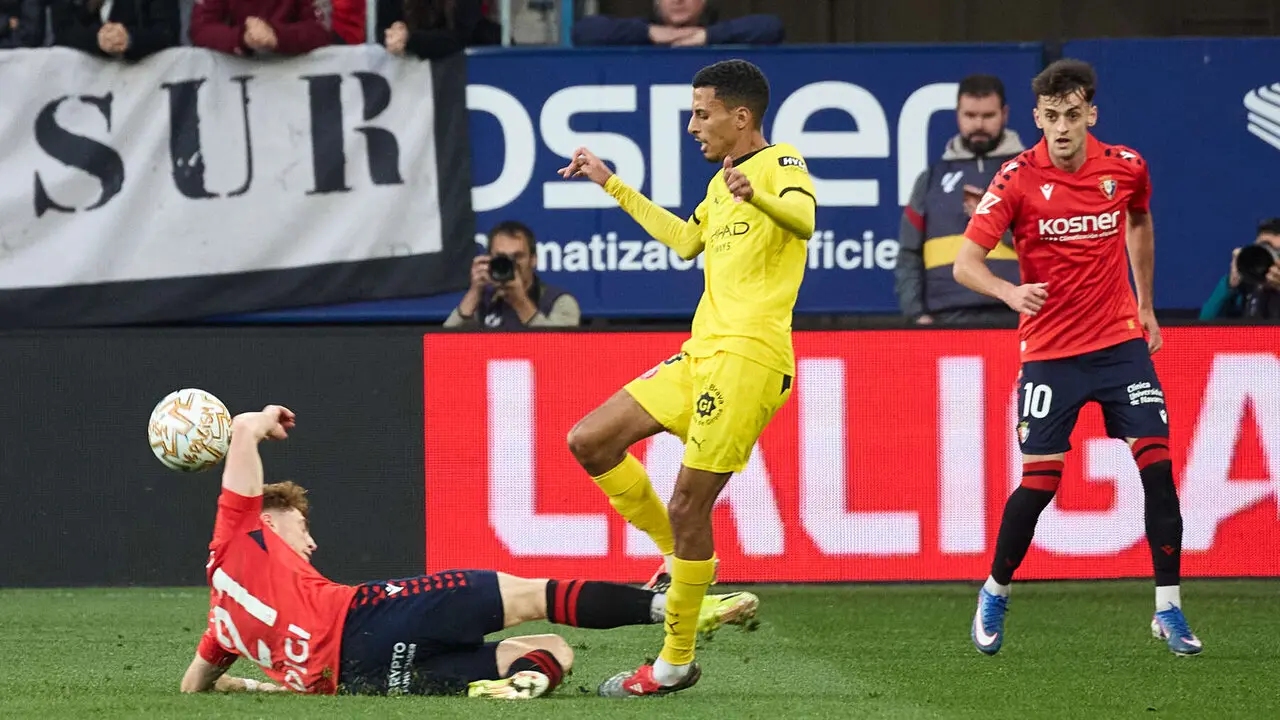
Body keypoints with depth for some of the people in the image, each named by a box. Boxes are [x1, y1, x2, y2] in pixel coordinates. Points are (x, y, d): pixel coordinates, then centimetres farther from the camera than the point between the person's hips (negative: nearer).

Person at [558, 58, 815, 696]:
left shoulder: (780, 163, -7)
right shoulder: (721, 180, 21)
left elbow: (803, 218, -29)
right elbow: (686, 239, 39)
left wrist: (756, 197, -51)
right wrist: (611, 185, 41)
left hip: (748, 358, -10)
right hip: (698, 355, 10)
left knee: (686, 508, -9)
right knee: (589, 442, 7)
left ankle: (677, 663, 1)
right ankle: (681, 561, 15)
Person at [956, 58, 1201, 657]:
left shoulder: (1126, 167, -2)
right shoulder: (1017, 179, -12)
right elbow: (966, 263, -16)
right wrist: (1009, 292, -37)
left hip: (1120, 341, 2)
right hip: (1050, 352, -2)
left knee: (1157, 463, -7)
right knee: (1039, 480, -5)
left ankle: (1169, 608, 2)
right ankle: (994, 595, 18)